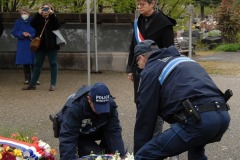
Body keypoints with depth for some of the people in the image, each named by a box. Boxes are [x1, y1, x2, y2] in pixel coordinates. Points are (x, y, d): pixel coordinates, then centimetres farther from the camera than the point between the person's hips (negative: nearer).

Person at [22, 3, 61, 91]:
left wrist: (52, 14, -21)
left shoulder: (52, 18, 2)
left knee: (53, 64, 2)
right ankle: (32, 84, 11)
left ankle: (53, 84, 8)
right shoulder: (39, 18, 7)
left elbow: (58, 25, -17)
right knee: (37, 64, 7)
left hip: (52, 45, -2)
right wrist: (38, 13, -17)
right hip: (40, 45, 2)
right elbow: (32, 24, -12)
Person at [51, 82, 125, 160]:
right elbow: (67, 139, -42)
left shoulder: (110, 104, -28)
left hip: (94, 130, 5)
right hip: (74, 133, -5)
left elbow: (114, 131, -26)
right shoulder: (73, 107, -39)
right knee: (94, 153, -26)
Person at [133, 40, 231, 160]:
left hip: (199, 119, -8)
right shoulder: (182, 59, 32)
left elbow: (145, 115, 9)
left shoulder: (151, 70, 9)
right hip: (223, 115, 9)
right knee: (195, 144, 40)